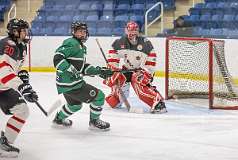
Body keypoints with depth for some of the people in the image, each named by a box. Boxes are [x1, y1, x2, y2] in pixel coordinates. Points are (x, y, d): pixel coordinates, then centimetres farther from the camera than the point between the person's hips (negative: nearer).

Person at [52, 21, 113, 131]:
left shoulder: (82, 47, 16)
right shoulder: (72, 44, -16)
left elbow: (83, 67, 19)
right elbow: (58, 57, -26)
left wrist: (99, 71, 13)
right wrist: (70, 70, -32)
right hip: (70, 84, -11)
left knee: (75, 104, 35)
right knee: (99, 97, -3)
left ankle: (59, 118, 50)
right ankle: (94, 121, 14)